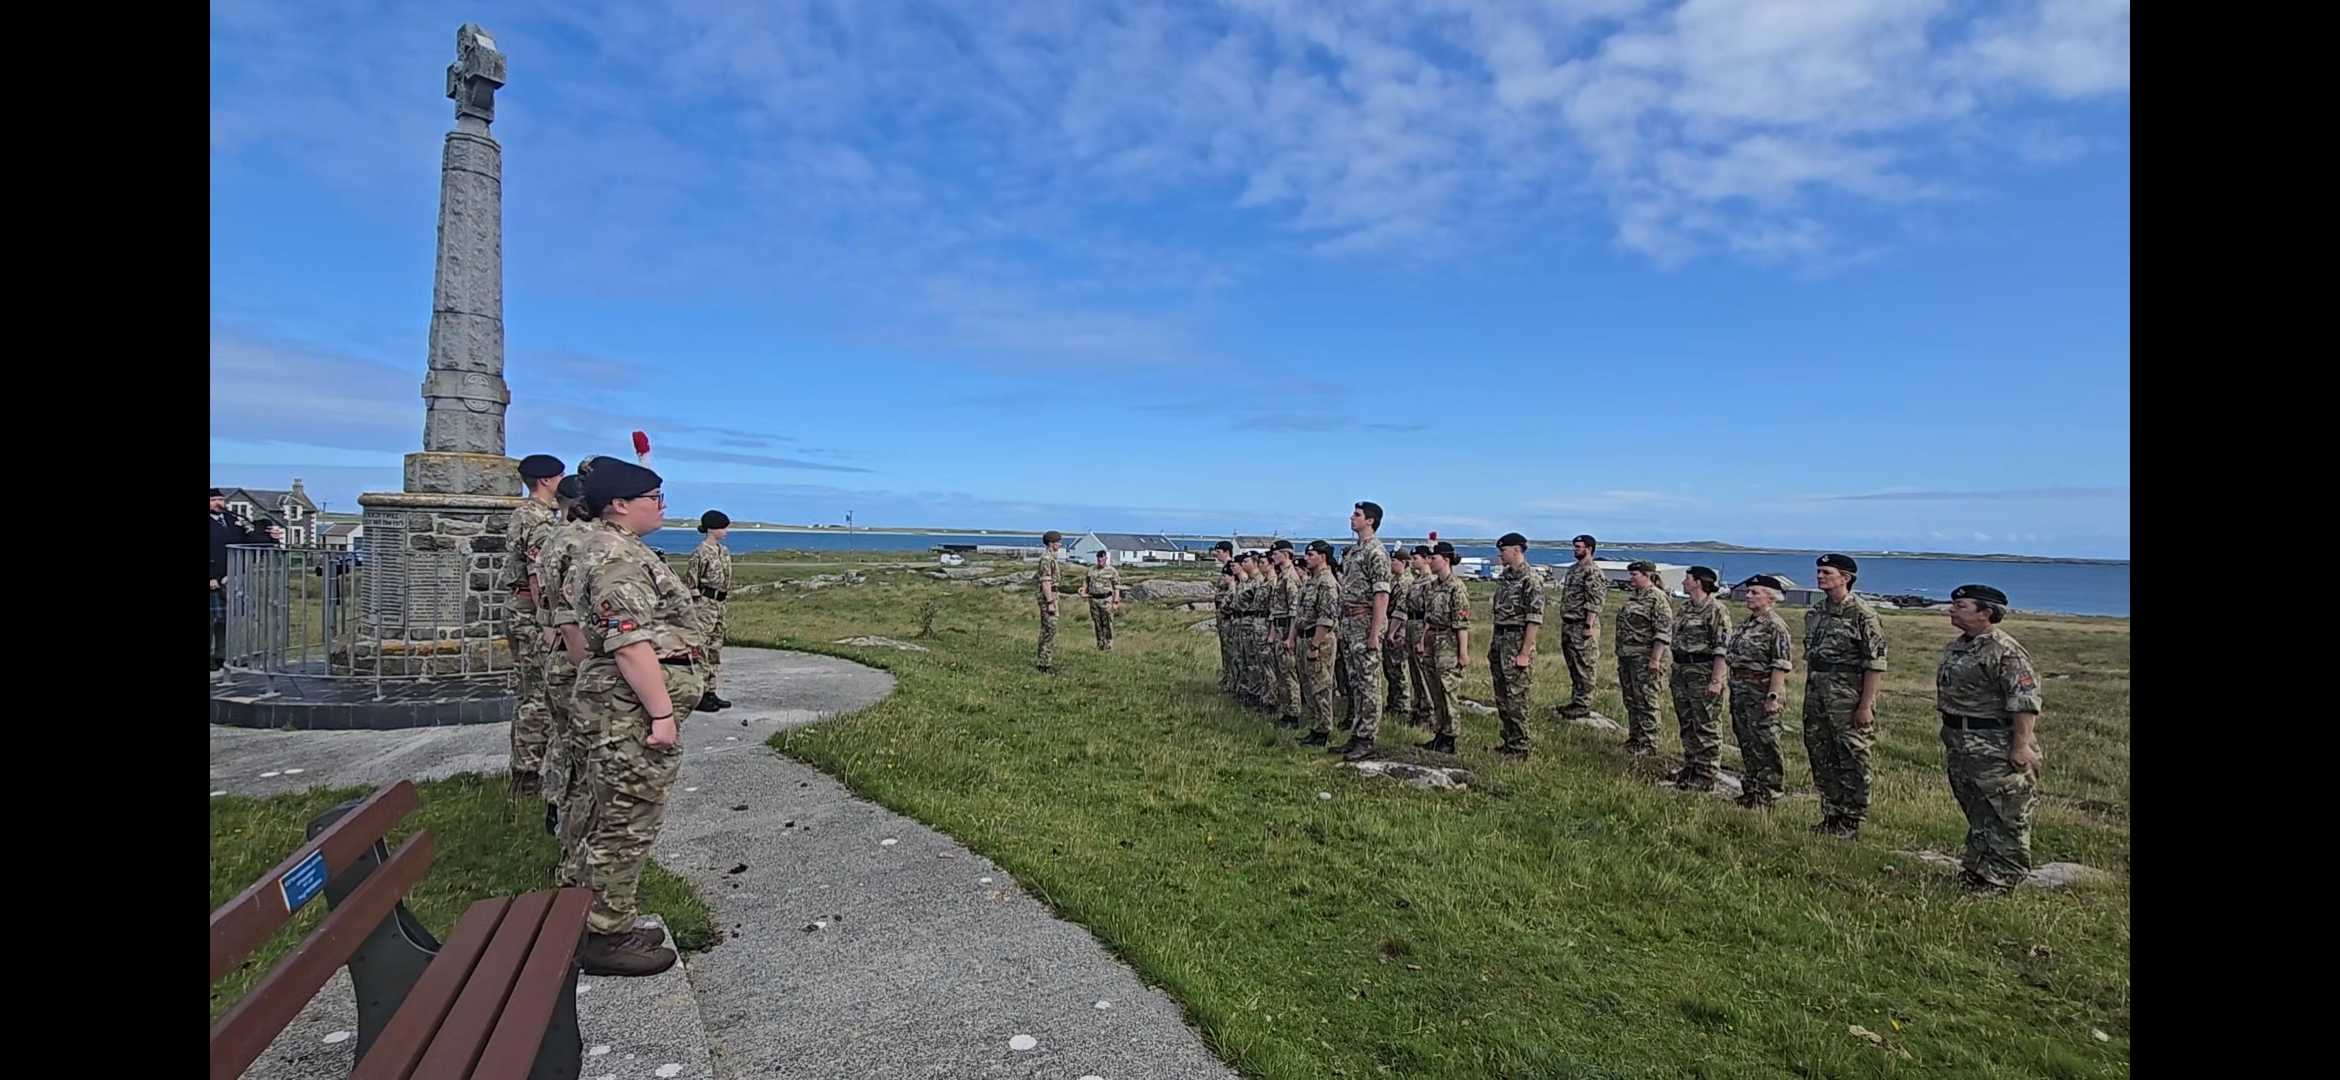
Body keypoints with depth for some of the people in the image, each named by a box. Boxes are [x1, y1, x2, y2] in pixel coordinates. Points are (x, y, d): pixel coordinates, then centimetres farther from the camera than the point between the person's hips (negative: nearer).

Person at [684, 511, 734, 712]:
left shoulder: (724, 552, 11)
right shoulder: (701, 553, -13)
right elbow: (689, 583, -13)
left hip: (718, 605, 9)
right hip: (705, 604, -9)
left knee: (715, 648, 12)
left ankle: (710, 692, 20)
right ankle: (698, 696, 1)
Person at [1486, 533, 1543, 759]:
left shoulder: (1530, 579, -13)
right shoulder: (1504, 576, 13)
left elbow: (1534, 619, -17)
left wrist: (1525, 653, -19)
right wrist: (1491, 645, 17)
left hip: (1517, 641, -9)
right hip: (1499, 640, 9)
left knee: (1516, 698, -4)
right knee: (1502, 697, 14)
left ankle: (1518, 749, 4)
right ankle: (1508, 742, 24)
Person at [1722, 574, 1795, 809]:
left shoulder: (1775, 626, -13)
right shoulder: (1748, 624, 14)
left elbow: (1780, 666, -18)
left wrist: (1773, 696, -22)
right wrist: (1734, 689, 18)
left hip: (1761, 692, -9)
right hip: (1741, 690, 9)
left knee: (1765, 745, -1)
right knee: (1746, 742, 15)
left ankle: (1769, 794, 9)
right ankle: (1753, 788, 27)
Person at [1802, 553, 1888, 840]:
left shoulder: (1862, 614, -11)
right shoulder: (1814, 613, 11)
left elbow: (1875, 664, -13)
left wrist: (1866, 705, -16)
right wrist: (1809, 697, 15)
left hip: (1848, 696, -7)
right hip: (1816, 694, 7)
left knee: (1852, 760, 1)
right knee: (1821, 757, 12)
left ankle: (1850, 822, 11)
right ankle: (1831, 815, 23)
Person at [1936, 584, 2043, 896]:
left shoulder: (2005, 651, -17)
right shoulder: (1955, 648, 12)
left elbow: (2025, 701, -22)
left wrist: (2021, 746, -25)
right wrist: (1950, 741, 23)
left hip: (1996, 751, -9)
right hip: (1960, 747, 10)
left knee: (2006, 818, 2)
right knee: (1976, 815, 19)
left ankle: (2000, 881, 9)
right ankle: (1974, 872, 29)